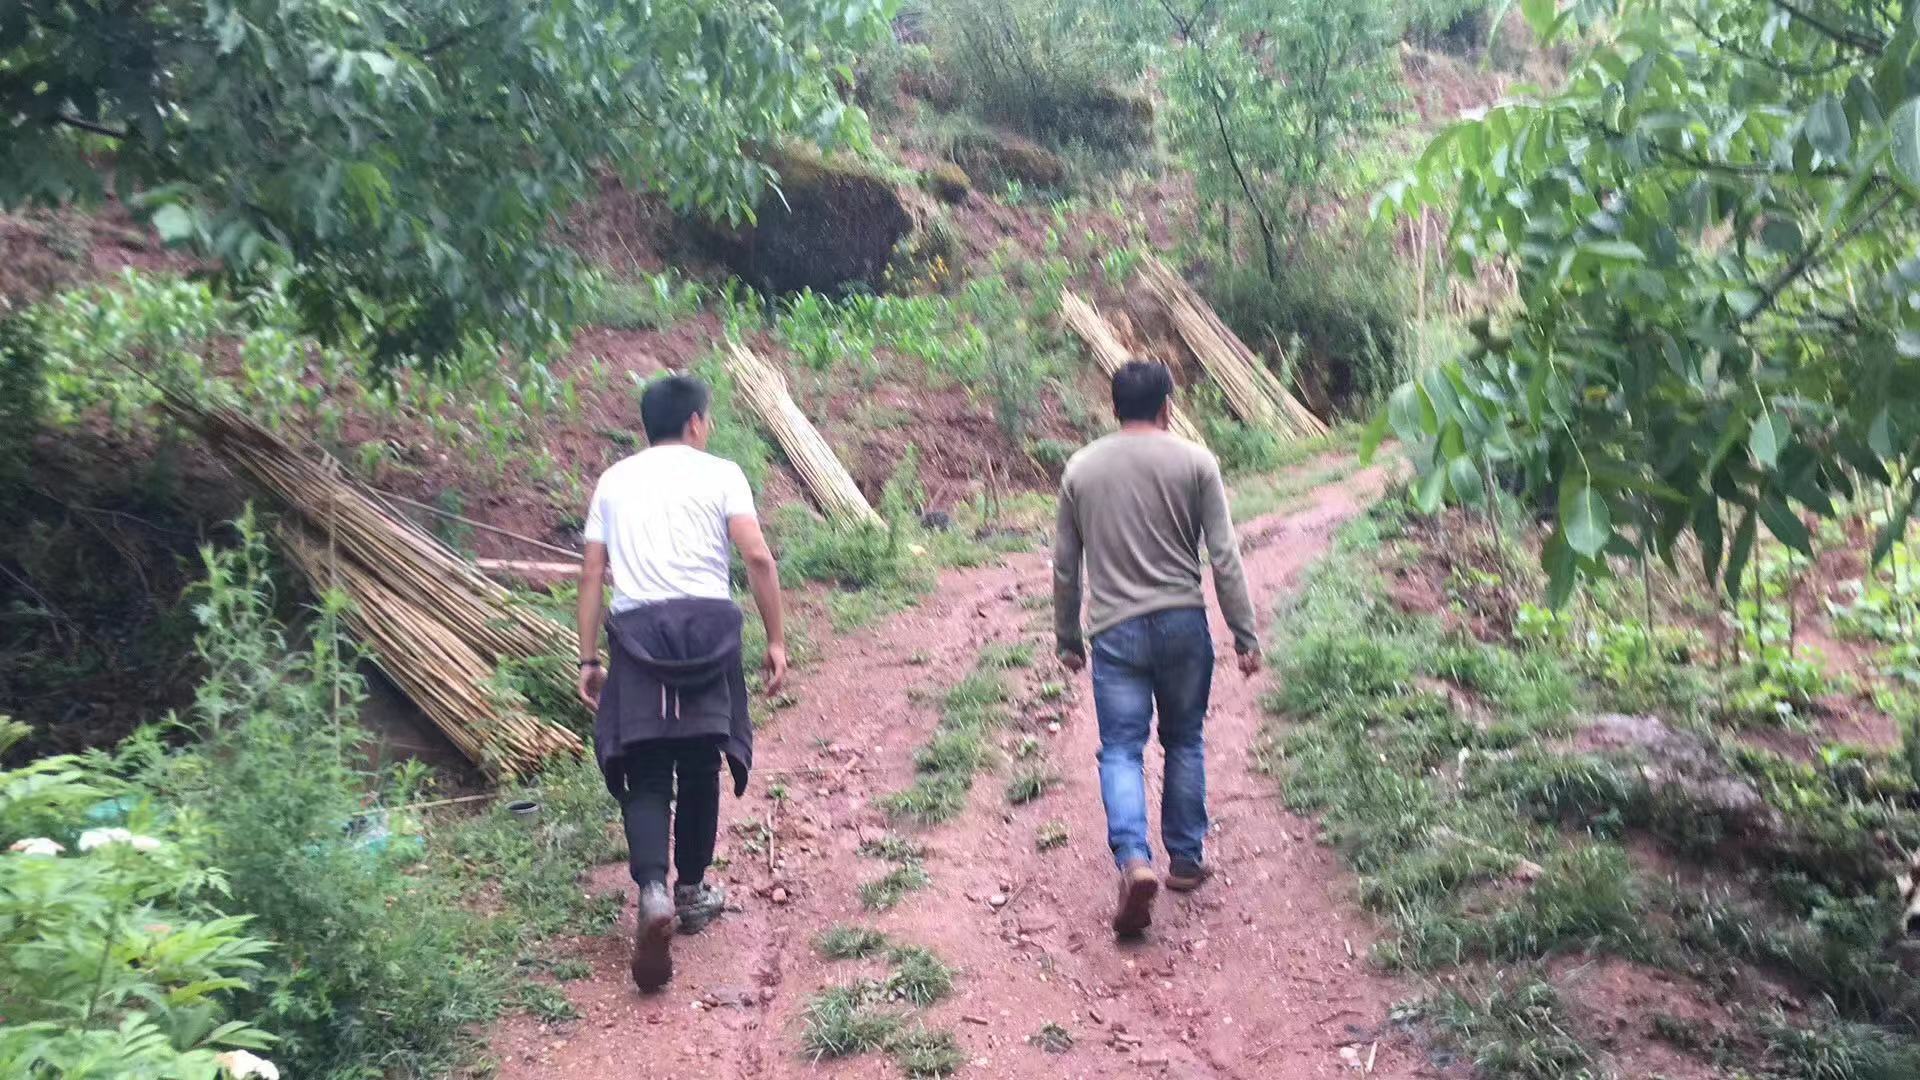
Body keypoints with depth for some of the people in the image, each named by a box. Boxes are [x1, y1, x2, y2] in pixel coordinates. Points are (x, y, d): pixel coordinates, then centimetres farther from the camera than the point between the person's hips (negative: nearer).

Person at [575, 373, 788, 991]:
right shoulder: (719, 473, 6)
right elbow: (758, 558, -5)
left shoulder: (613, 482, 15)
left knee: (645, 775, 1)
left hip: (637, 631, 1)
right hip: (708, 626, -1)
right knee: (700, 767, 14)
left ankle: (654, 894, -21)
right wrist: (776, 640, 1)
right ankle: (692, 893, 25)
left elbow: (592, 576, 11)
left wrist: (588, 660, 15)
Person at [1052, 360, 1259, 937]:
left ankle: (1134, 860, -18)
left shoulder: (1081, 469, 4)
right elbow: (1225, 558, -5)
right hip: (1184, 625, 0)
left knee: (1121, 749, 2)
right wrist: (1246, 636, 1)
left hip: (1116, 630, 0)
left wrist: (1067, 638, 18)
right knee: (1185, 742, 16)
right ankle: (1186, 859, 24)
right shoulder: (1195, 462, -2)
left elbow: (1065, 566, 7)